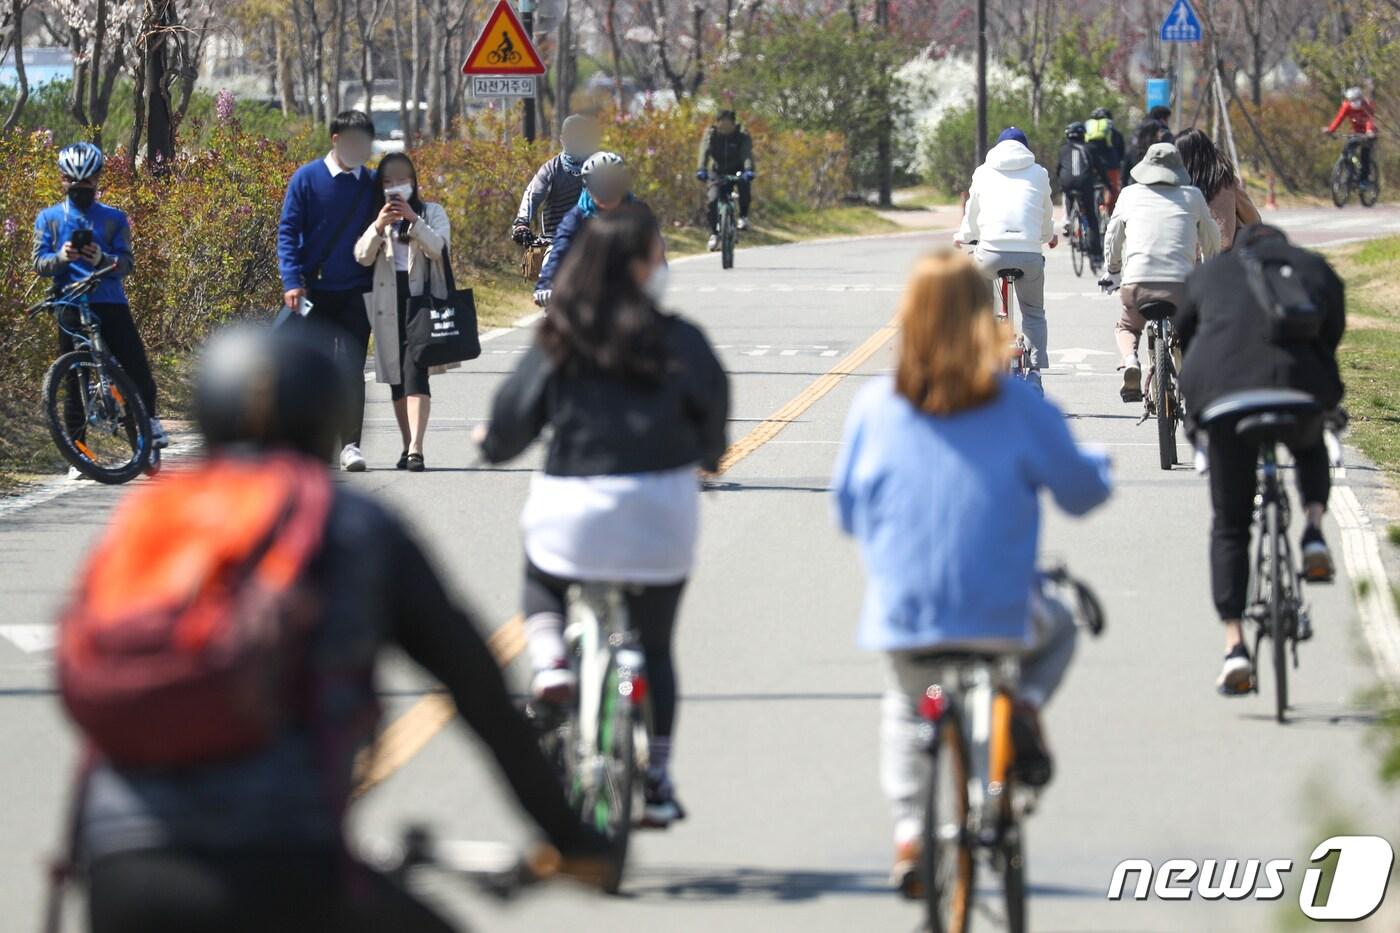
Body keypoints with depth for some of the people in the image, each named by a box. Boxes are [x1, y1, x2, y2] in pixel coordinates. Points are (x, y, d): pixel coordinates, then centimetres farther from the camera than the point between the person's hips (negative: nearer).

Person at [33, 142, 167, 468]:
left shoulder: (114, 218, 8)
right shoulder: (49, 218, 9)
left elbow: (127, 262, 1)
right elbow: (39, 263, 3)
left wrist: (103, 260, -21)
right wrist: (61, 258, -18)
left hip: (110, 303, 0)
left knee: (137, 369, -5)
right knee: (74, 382, 1)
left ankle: (150, 419, 23)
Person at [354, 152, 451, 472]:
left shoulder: (432, 212, 7)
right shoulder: (374, 217, 13)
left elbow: (437, 248, -9)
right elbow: (362, 256, -1)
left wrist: (414, 220, -20)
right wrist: (378, 227, -17)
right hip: (387, 305, 4)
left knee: (415, 372, -16)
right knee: (395, 377, 7)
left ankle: (416, 448, -24)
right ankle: (407, 446, 17)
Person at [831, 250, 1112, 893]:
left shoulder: (875, 406, -2)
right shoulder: (1017, 405, -5)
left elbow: (846, 510, 7)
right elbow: (1080, 491, 3)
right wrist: (1098, 466, 27)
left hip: (900, 615, 1)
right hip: (999, 615, -1)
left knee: (905, 710, 30)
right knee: (1059, 629, 32)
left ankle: (909, 831, 13)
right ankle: (1026, 704, 3)